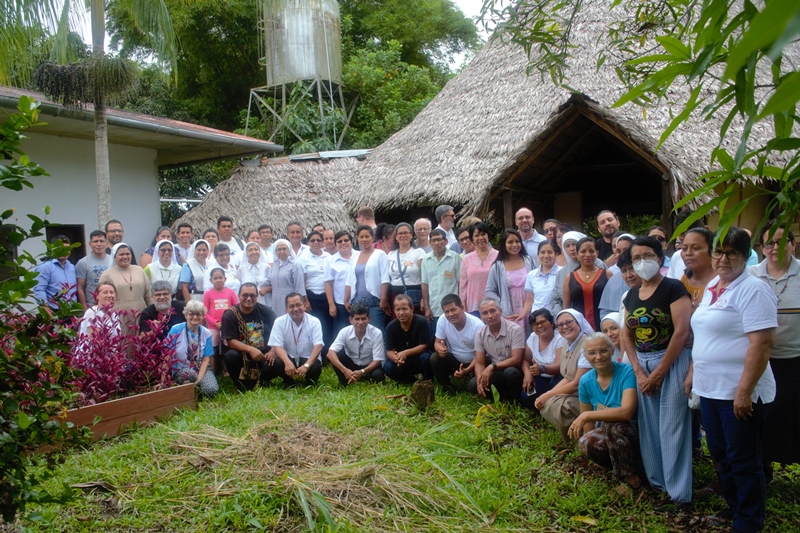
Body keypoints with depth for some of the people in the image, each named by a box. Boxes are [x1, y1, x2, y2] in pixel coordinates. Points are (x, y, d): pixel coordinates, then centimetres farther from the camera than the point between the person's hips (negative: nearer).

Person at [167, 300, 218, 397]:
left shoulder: (206, 333, 0)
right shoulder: (176, 330, -8)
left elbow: (206, 360, -2)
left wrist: (199, 380, -17)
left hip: (201, 369, 2)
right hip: (180, 371, -2)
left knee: (212, 390, -26)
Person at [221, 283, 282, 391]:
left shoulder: (265, 311, 0)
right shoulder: (230, 315, -6)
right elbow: (231, 341, -12)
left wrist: (273, 351, -14)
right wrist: (250, 349, -27)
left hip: (264, 354, 1)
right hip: (242, 355, 0)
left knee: (279, 363, -29)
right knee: (231, 356, -33)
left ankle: (259, 378, 4)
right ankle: (241, 384, -5)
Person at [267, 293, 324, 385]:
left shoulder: (314, 322, -10)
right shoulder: (279, 321, -7)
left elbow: (318, 346, -18)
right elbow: (277, 346, -14)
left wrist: (306, 365, -35)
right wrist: (288, 363, -35)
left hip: (308, 359, -1)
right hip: (289, 358, 1)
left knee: (316, 367, -34)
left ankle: (310, 383, 4)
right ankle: (289, 382, 3)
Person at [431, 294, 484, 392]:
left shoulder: (477, 325, -24)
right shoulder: (442, 320, -15)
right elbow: (437, 342, -4)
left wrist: (466, 371, -37)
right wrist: (440, 349, -32)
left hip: (473, 363, -3)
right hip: (454, 360, 3)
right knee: (434, 358, -25)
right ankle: (448, 388, -5)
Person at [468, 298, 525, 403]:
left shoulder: (515, 329, -18)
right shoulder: (480, 334, -3)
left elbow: (516, 359, -22)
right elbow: (479, 363, -3)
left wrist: (492, 366, -29)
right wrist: (480, 380, -23)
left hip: (513, 371, -4)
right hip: (495, 373, 4)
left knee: (510, 372, -37)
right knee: (473, 385, -19)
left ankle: (514, 401, -9)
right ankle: (503, 397, 0)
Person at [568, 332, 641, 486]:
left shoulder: (627, 372, -19)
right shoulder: (586, 381, -4)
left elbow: (626, 412, -33)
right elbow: (588, 421, 5)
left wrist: (586, 415, -32)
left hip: (633, 434, -4)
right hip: (607, 436, 4)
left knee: (613, 425, -36)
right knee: (586, 443, -29)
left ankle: (630, 476, -12)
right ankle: (626, 466, -1)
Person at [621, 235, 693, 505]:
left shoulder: (673, 288, -10)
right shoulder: (631, 295, 10)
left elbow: (682, 332, -17)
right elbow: (627, 336, 10)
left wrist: (658, 373, -14)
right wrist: (639, 371, -4)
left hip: (672, 362, -6)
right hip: (642, 364, 6)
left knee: (671, 428, -3)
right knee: (648, 427, 11)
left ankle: (678, 492, 10)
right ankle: (656, 482, 26)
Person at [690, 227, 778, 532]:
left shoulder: (753, 290, -14)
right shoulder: (711, 288, 12)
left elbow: (762, 343, -21)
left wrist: (744, 391, -24)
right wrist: (693, 374, 18)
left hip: (739, 393, -8)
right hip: (709, 389, 8)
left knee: (743, 461, 6)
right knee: (721, 456, 19)